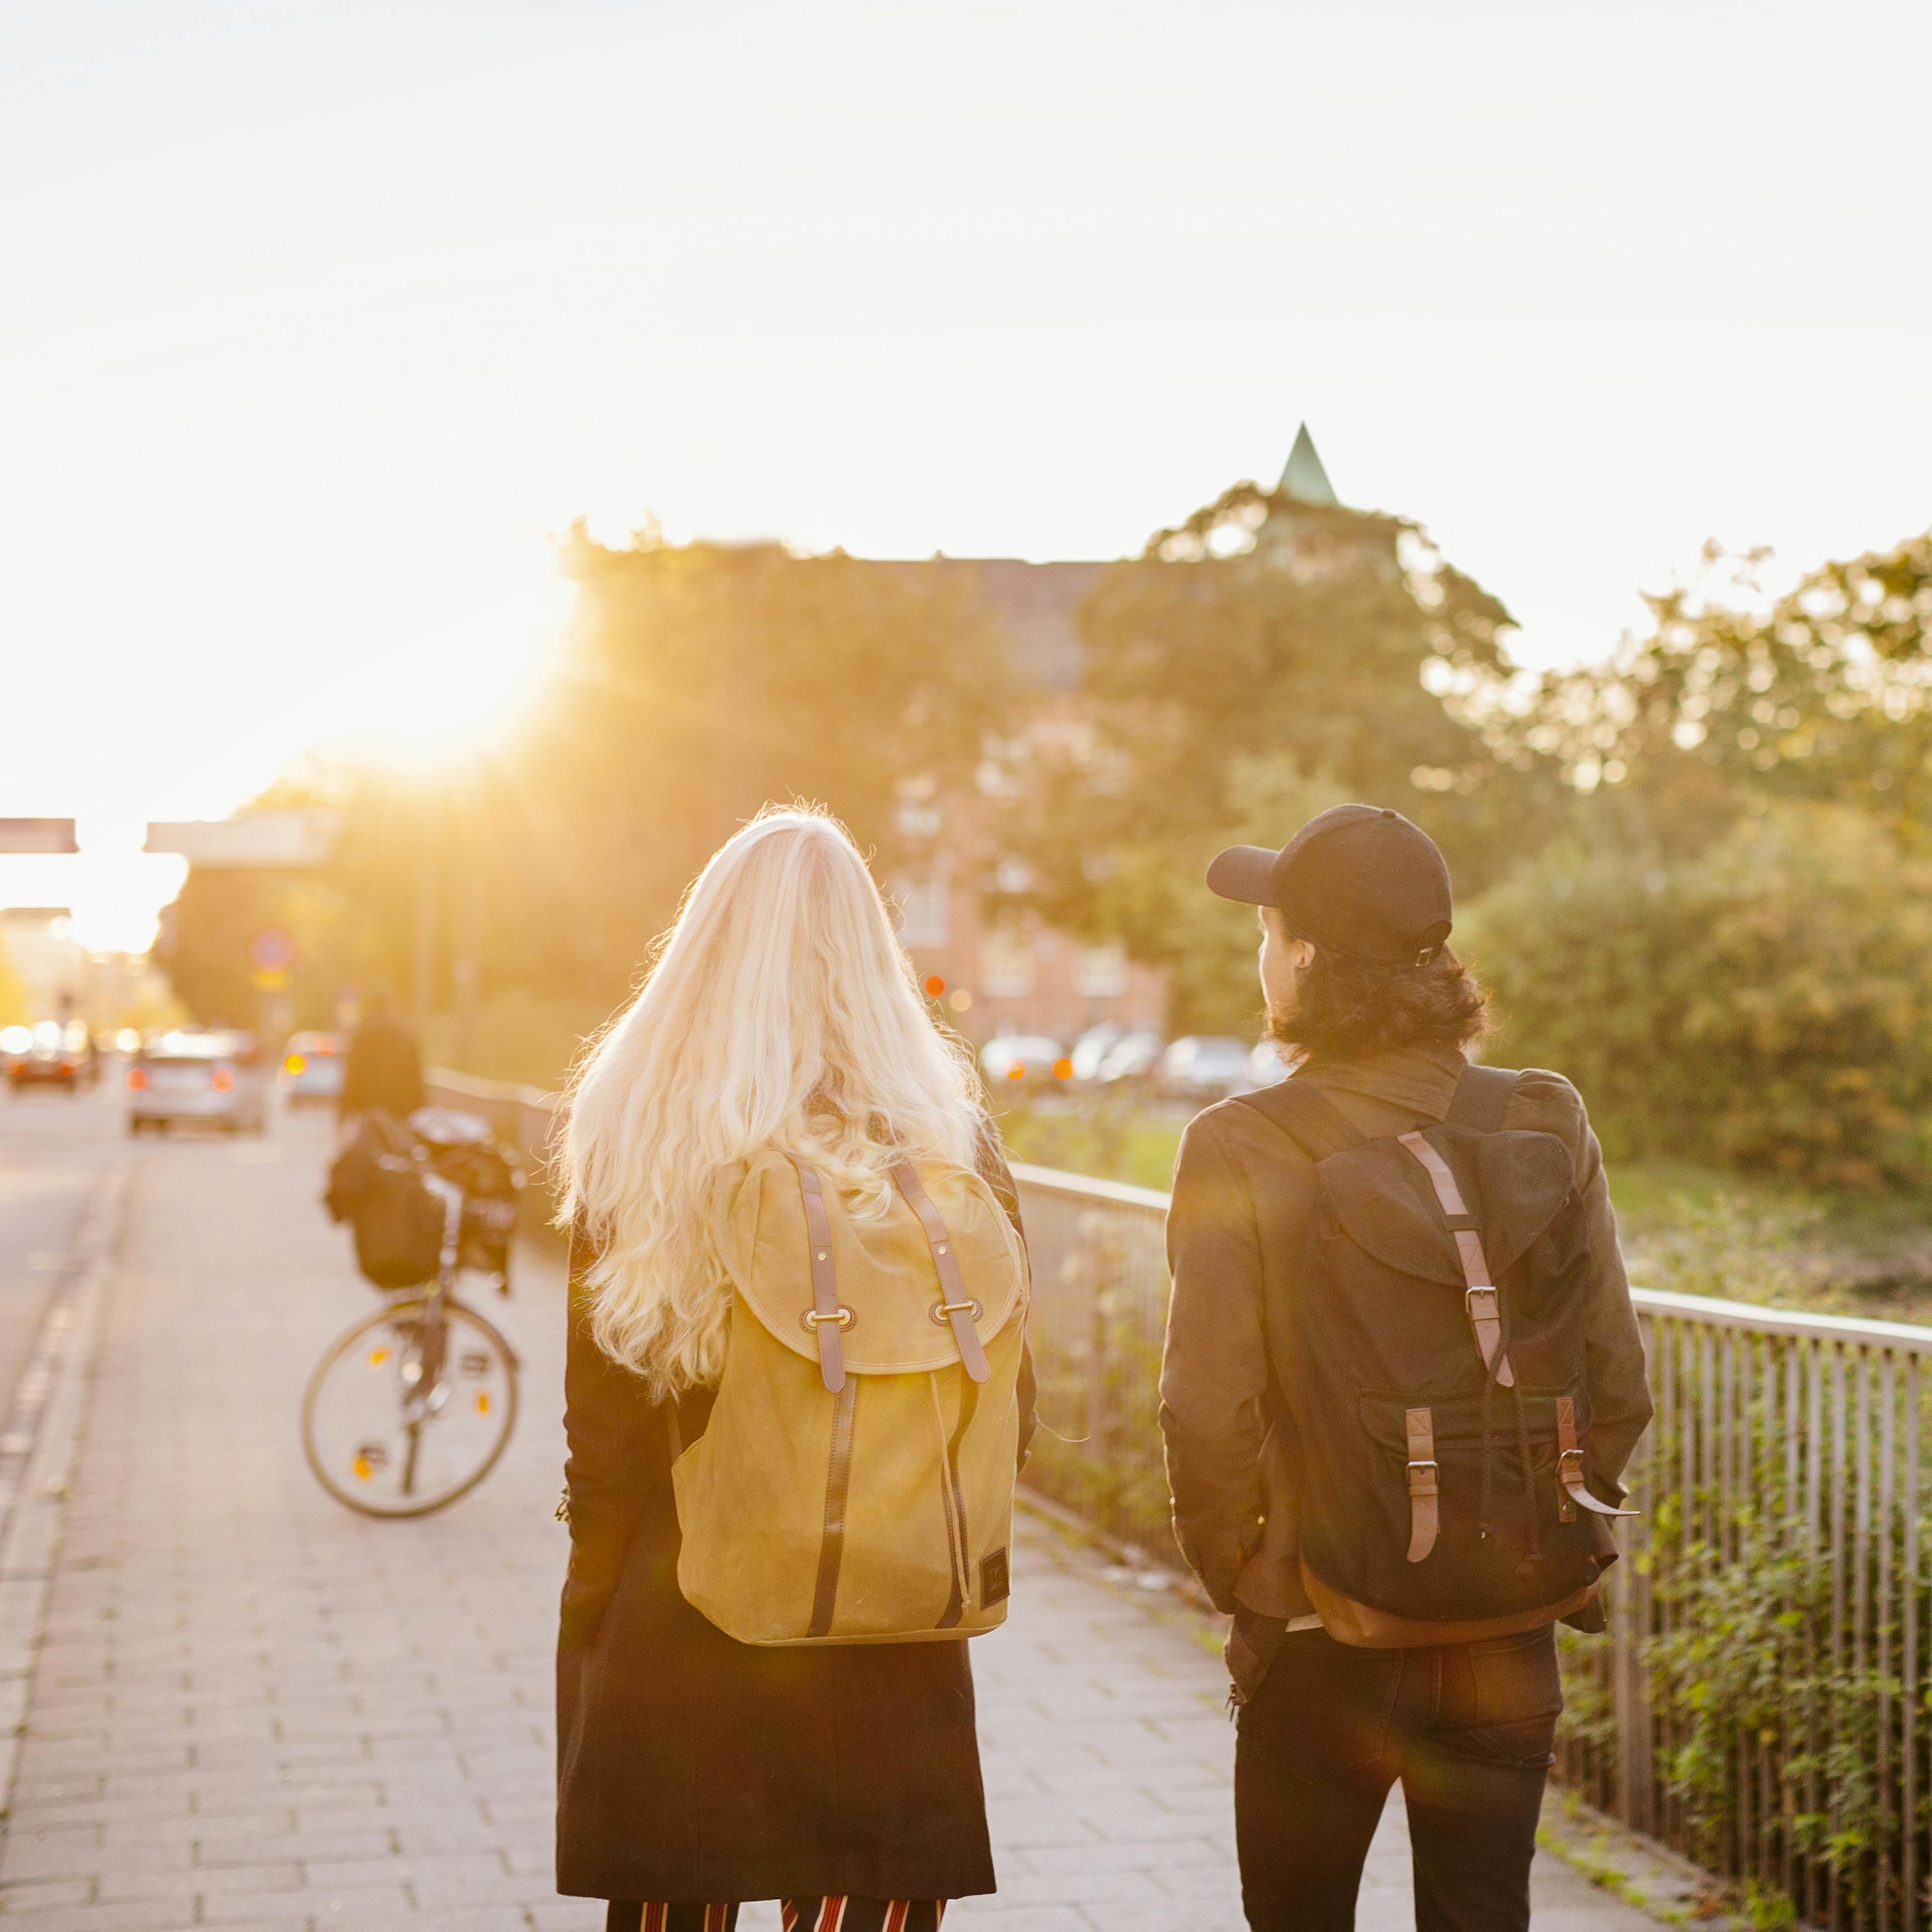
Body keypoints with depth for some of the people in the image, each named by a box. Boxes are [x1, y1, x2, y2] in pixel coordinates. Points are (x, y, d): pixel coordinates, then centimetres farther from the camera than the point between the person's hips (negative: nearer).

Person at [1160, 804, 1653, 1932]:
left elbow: (1210, 1412, -15)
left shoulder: (1244, 1149, -14)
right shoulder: (1548, 1127, -4)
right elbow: (1620, 1383, -1)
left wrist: (1232, 1574, 1)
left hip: (1322, 1637, -3)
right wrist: (1556, 1533, 13)